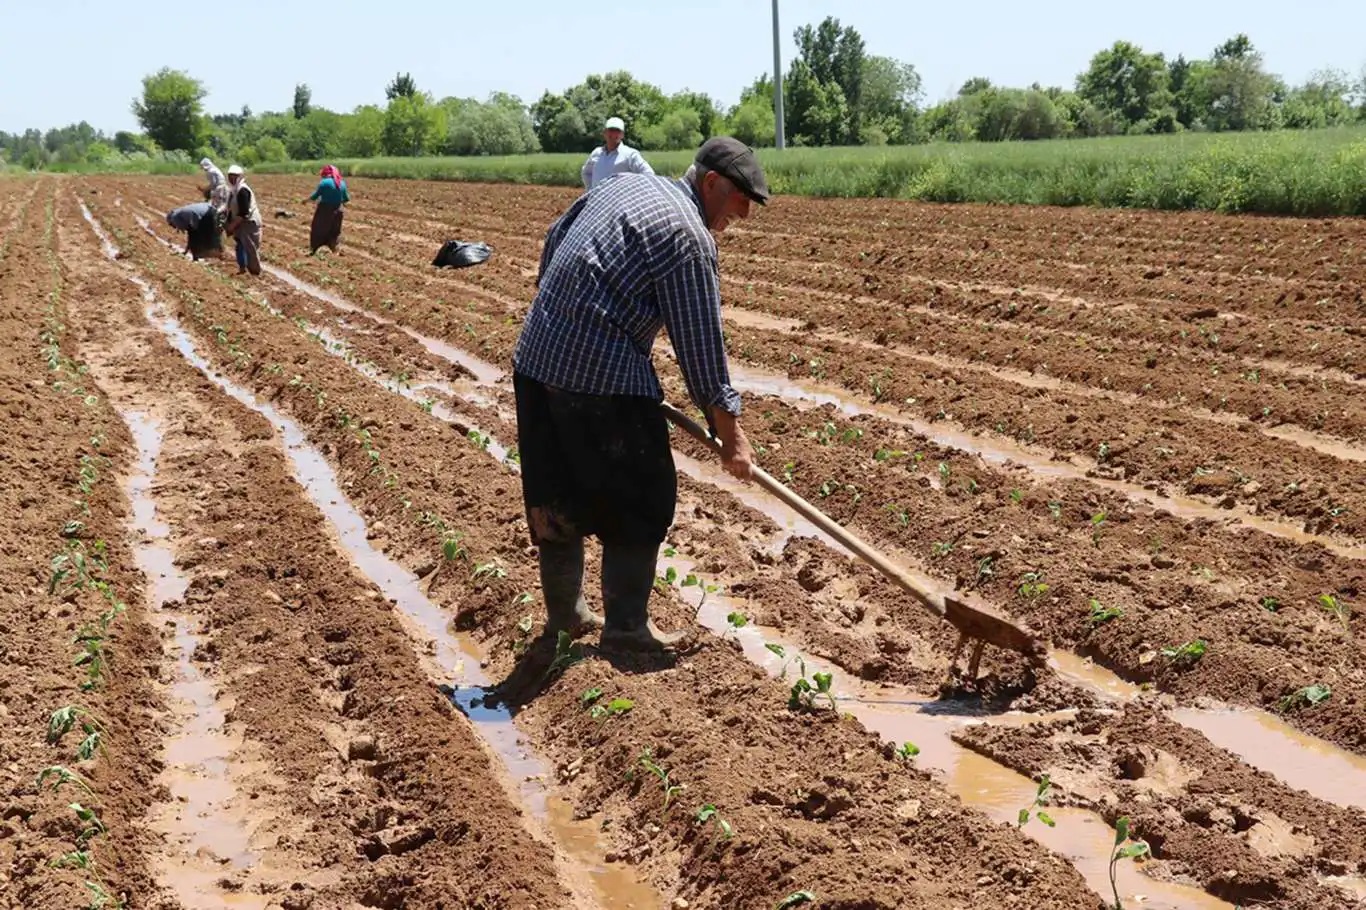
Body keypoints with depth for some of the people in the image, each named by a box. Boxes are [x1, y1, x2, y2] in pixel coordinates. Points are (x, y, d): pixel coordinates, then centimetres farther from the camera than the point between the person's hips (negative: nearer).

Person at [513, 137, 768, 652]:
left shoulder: (621, 184, 14)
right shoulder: (690, 236, -11)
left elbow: (554, 240, 22)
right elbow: (700, 345, -10)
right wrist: (731, 435, -3)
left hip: (536, 357, 9)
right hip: (603, 376, -9)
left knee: (556, 495, 17)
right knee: (642, 500, 5)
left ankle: (564, 613, 30)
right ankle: (626, 627, 8)